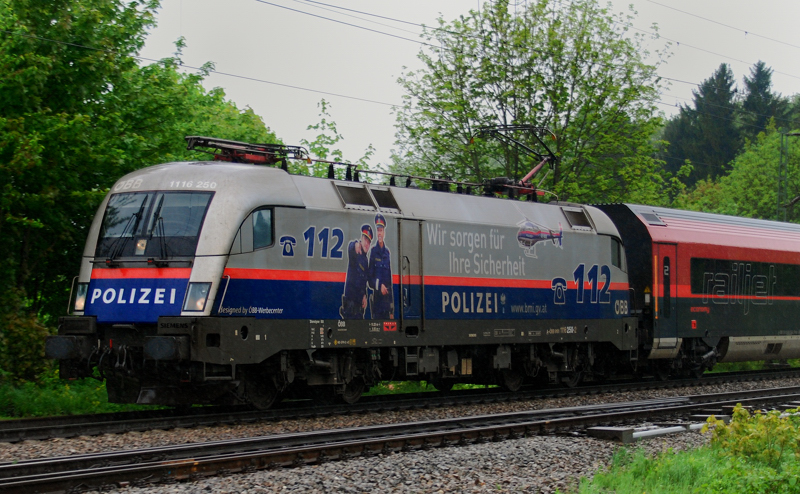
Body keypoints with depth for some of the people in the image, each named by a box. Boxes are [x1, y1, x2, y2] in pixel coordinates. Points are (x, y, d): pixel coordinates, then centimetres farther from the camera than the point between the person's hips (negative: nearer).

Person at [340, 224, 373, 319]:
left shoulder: (366, 260, 16)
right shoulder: (354, 248, -4)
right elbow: (350, 248, -31)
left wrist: (365, 296, 6)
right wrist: (355, 245, -55)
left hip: (360, 302, 8)